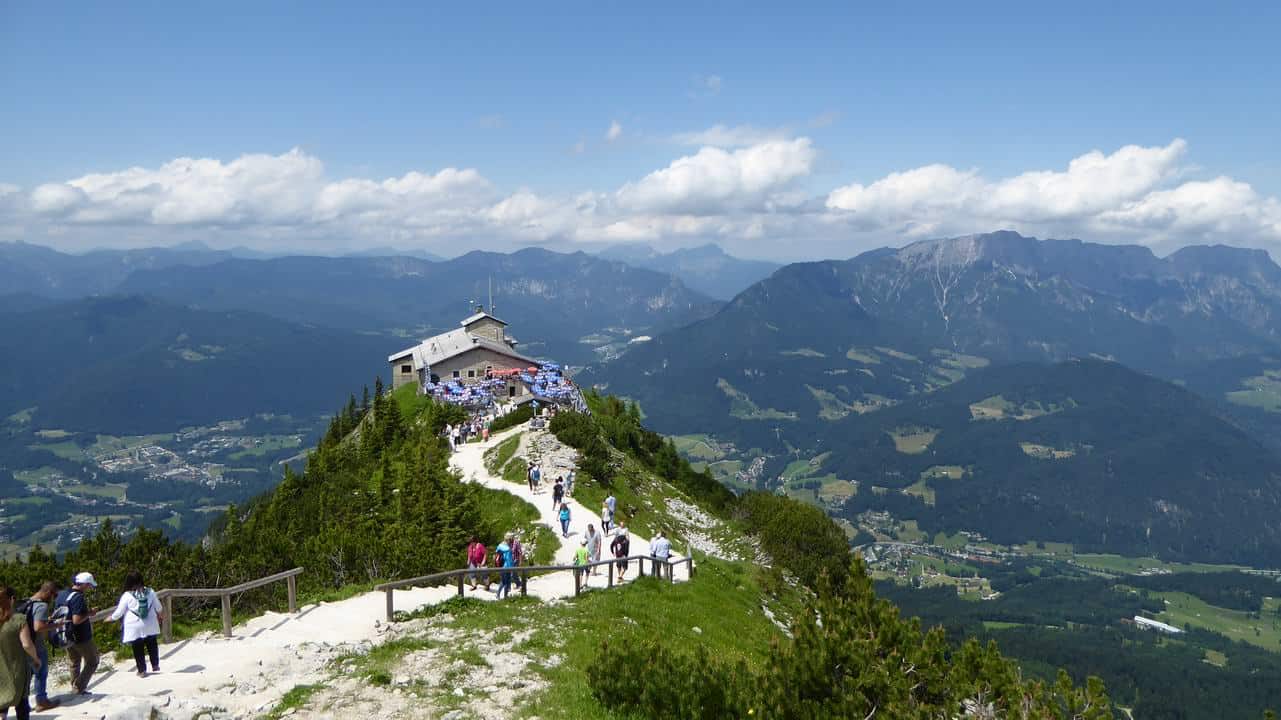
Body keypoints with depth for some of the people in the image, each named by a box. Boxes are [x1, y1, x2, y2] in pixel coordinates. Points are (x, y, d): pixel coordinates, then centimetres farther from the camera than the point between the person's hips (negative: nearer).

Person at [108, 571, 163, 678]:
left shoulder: (127, 596, -14)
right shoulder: (150, 592, -6)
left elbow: (119, 612, -6)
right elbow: (158, 607, 5)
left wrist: (111, 618, 15)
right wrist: (159, 614, 27)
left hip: (134, 627, -3)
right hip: (150, 626, 3)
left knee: (138, 649, 9)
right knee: (152, 645, 19)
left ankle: (142, 670, 14)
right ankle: (155, 665, 25)